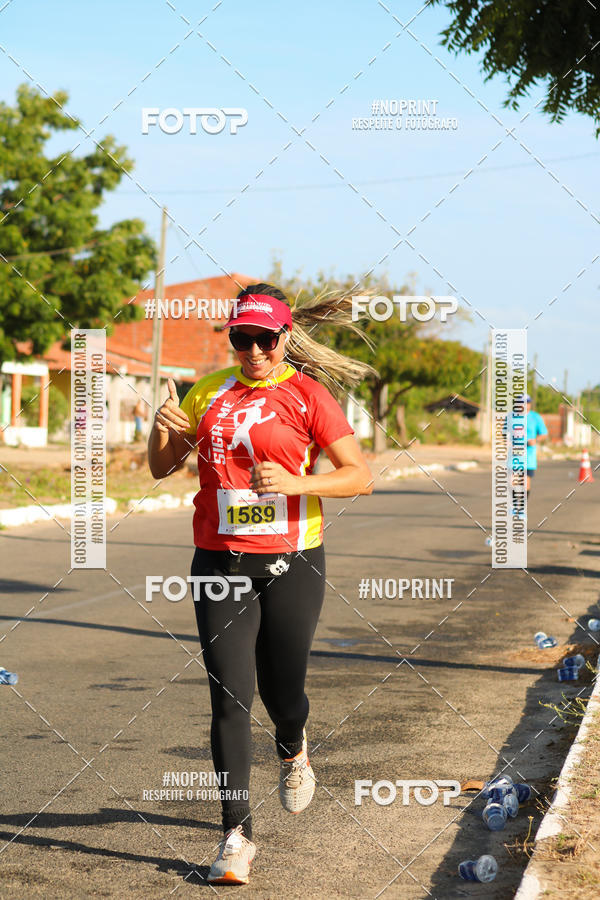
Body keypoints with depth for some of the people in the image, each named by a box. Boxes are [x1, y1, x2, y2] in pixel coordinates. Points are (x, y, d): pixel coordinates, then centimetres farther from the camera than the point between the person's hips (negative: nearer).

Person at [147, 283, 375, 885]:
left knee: (282, 693, 8)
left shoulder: (308, 394, -2)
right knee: (229, 699, -5)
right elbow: (161, 468, 15)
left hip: (292, 563, -2)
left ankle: (293, 751, 46)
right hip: (219, 562, 2)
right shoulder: (208, 393, 8)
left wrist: (299, 483, -21)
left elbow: (360, 476, -5)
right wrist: (161, 429, -7)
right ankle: (236, 835, 1)